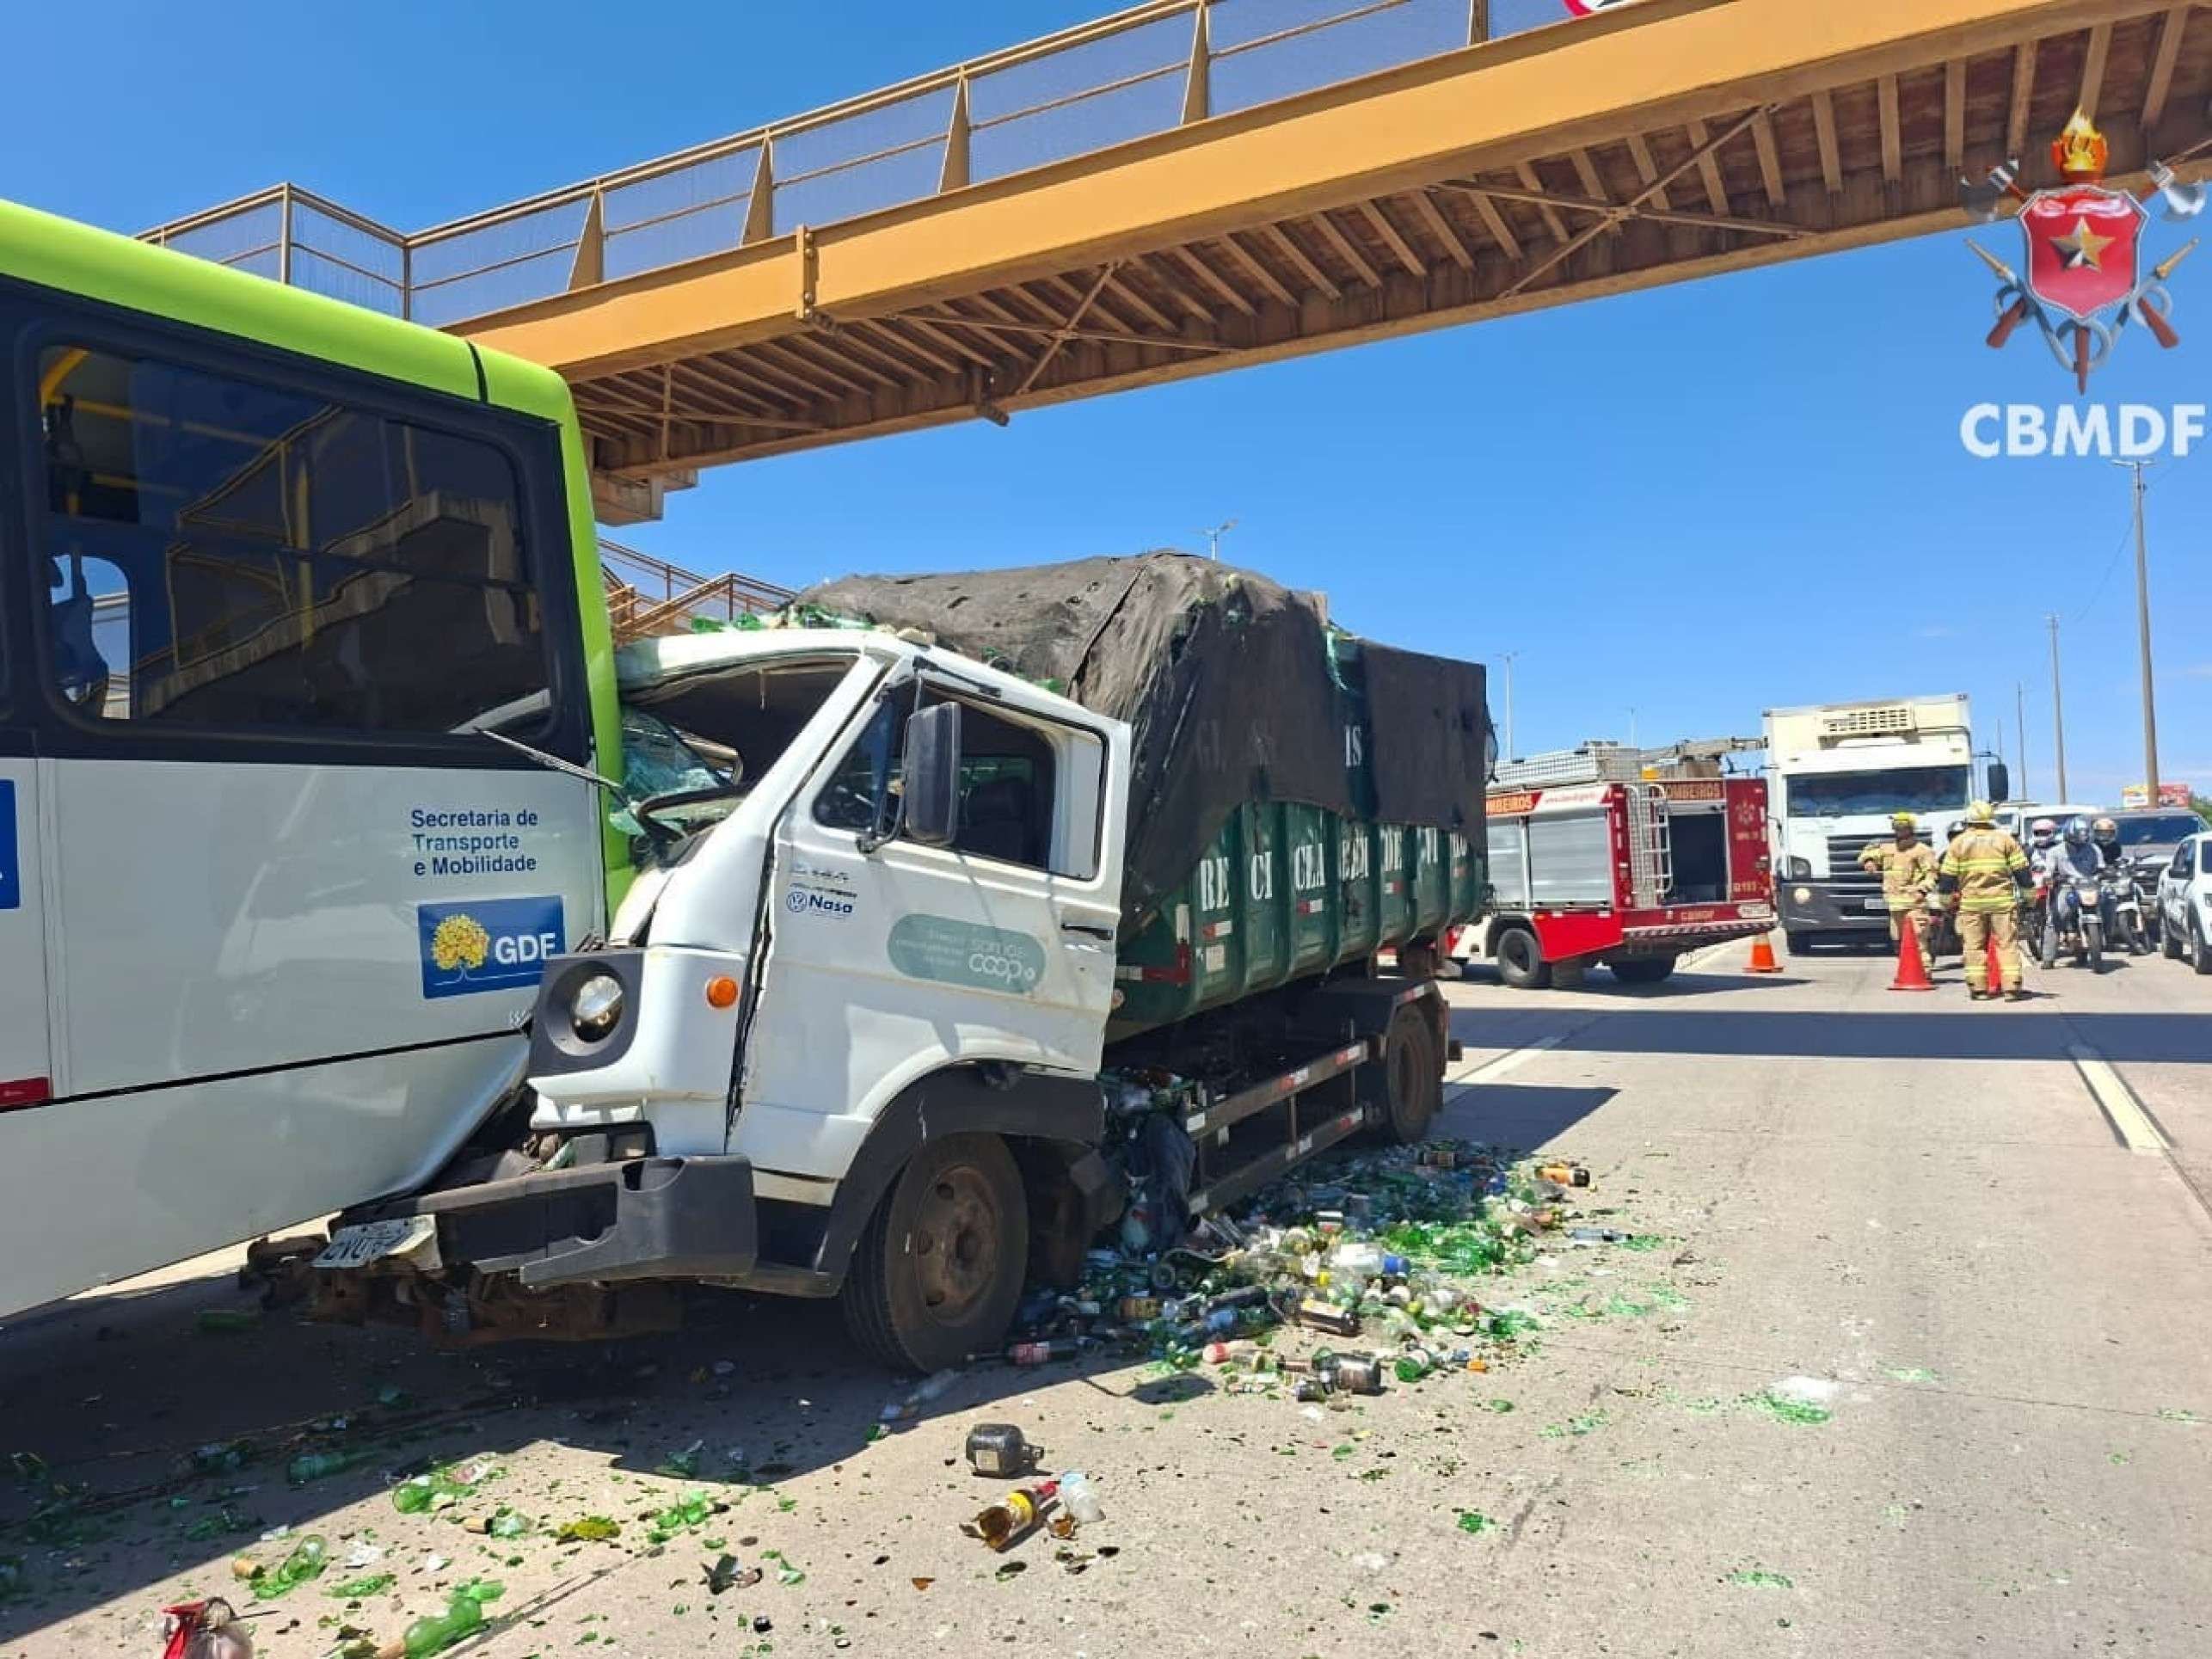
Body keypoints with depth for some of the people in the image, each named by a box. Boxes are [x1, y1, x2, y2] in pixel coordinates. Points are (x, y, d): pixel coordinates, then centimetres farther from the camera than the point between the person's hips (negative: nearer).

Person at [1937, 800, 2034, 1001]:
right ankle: (2012, 987, -3)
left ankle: (1978, 988, 2)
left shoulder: (1959, 842, 6)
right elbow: (2022, 871, 6)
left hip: (1970, 903, 0)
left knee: (1974, 946, 5)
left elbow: (1947, 876, 6)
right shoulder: (2005, 839, 6)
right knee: (2008, 943, 3)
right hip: (2003, 901, 0)